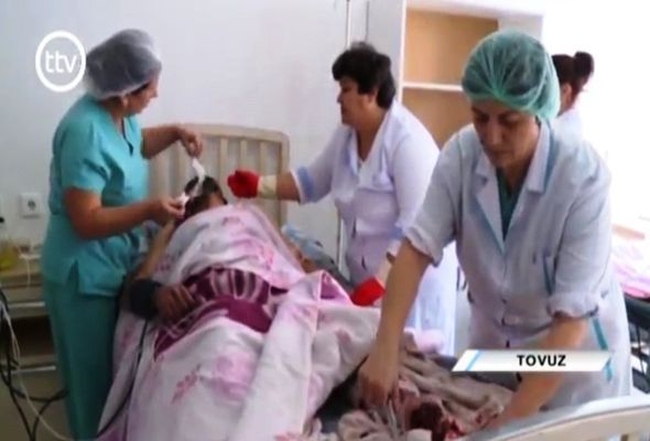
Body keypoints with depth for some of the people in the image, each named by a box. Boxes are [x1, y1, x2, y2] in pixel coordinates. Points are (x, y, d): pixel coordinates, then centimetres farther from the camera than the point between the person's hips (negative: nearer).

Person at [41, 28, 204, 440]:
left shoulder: (118, 113, -1)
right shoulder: (85, 132, -28)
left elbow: (135, 145, 23)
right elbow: (85, 221, -27)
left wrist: (174, 132, 7)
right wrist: (149, 209, -32)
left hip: (114, 264, 9)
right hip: (85, 275, -9)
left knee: (118, 367, 23)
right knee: (95, 375, 8)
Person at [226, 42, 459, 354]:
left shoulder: (408, 141, -21)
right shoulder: (346, 135, 2)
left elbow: (414, 228, -24)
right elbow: (311, 182, 14)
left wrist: (379, 282, -27)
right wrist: (259, 186, 4)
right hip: (369, 275, 7)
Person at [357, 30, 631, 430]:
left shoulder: (584, 176, -28)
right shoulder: (461, 153, -18)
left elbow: (571, 318, -30)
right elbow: (418, 247, -20)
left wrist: (515, 418, -35)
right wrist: (385, 348, -33)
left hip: (575, 350, -3)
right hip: (493, 339, 3)